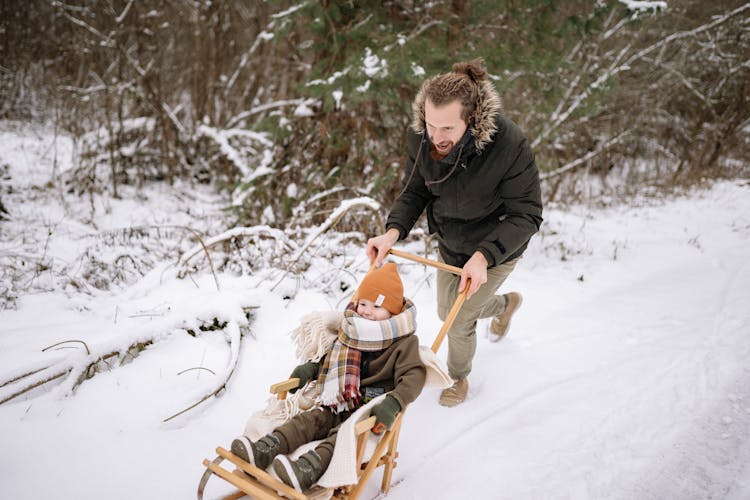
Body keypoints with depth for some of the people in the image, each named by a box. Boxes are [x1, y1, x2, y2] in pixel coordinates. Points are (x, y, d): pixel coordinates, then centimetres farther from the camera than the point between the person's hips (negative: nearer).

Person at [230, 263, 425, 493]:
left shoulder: (403, 342, -10)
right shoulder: (352, 331, 9)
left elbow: (414, 376, -20)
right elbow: (333, 358, 26)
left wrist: (393, 403, -35)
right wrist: (311, 368, 8)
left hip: (370, 411, -6)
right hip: (341, 405, 7)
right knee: (308, 420, -14)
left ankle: (305, 471, -50)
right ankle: (262, 452, -27)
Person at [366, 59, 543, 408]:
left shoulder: (508, 145, -36)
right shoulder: (419, 137, -22)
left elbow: (526, 215, -28)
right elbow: (414, 192, -9)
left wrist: (483, 256, -40)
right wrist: (394, 230, -28)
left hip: (496, 249, -5)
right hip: (449, 245, 6)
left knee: (459, 320, 2)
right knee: (446, 312, 24)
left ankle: (458, 377, 39)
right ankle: (506, 303, 58)